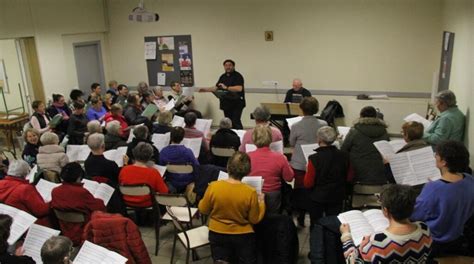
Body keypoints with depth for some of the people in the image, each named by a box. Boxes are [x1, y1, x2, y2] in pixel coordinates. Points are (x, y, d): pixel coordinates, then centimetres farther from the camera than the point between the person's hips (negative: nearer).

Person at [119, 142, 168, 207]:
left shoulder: (124, 170, -16)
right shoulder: (154, 172, -25)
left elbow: (120, 184, 4)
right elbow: (164, 192, -17)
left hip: (128, 203, 3)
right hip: (146, 204, -2)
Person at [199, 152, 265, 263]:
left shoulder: (213, 186, -18)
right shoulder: (250, 192, -20)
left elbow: (203, 210, -4)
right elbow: (255, 220, -8)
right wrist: (261, 202, 6)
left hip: (217, 234, 2)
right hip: (244, 236, -1)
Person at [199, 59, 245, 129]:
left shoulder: (238, 76, -7)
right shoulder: (223, 76, 14)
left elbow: (239, 88, -23)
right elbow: (216, 88, 23)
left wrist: (226, 87, -26)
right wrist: (206, 89, 13)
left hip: (237, 103, -6)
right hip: (226, 103, 6)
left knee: (236, 122, -14)